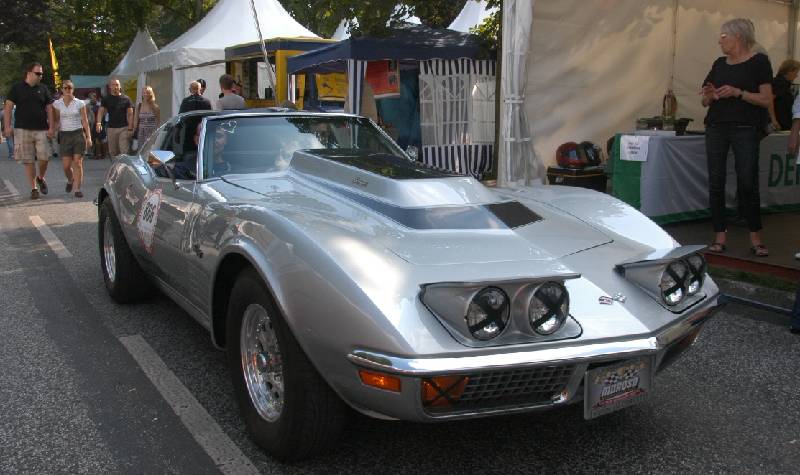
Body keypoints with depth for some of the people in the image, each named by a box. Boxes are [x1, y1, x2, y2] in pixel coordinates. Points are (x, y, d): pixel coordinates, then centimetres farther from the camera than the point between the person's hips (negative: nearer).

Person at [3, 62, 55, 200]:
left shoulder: (43, 89, 9)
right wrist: (7, 126, -6)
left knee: (44, 157, -8)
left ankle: (41, 178, 21)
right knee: (28, 161, 0)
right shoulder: (17, 88, 4)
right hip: (22, 130, -1)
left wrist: (51, 127, 0)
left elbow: (49, 108, 9)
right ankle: (33, 188, 7)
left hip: (41, 130, 1)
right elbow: (8, 107, 2)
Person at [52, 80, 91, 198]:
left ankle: (77, 189, -2)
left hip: (78, 134, -1)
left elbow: (85, 121, 3)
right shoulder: (57, 104, 5)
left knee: (78, 163, -6)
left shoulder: (80, 103, 2)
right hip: (64, 135, 1)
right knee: (66, 165, -1)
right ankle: (70, 180, 30)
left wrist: (88, 137, -2)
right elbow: (56, 121, 8)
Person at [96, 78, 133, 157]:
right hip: (111, 128, 3)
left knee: (124, 151, -11)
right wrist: (98, 123, -20)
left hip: (123, 128, -3)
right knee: (113, 152, 8)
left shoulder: (126, 99, 3)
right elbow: (101, 111, -1)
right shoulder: (106, 99, 8)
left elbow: (130, 114, 1)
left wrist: (130, 128, -9)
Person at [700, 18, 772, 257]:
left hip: (745, 129, -5)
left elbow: (766, 100, -7)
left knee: (747, 183, -6)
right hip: (716, 127, 5)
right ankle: (720, 235, 7)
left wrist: (738, 93, -19)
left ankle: (755, 237, 5)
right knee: (716, 183, 1)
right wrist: (709, 94, -6)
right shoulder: (719, 64, 13)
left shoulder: (759, 62, -2)